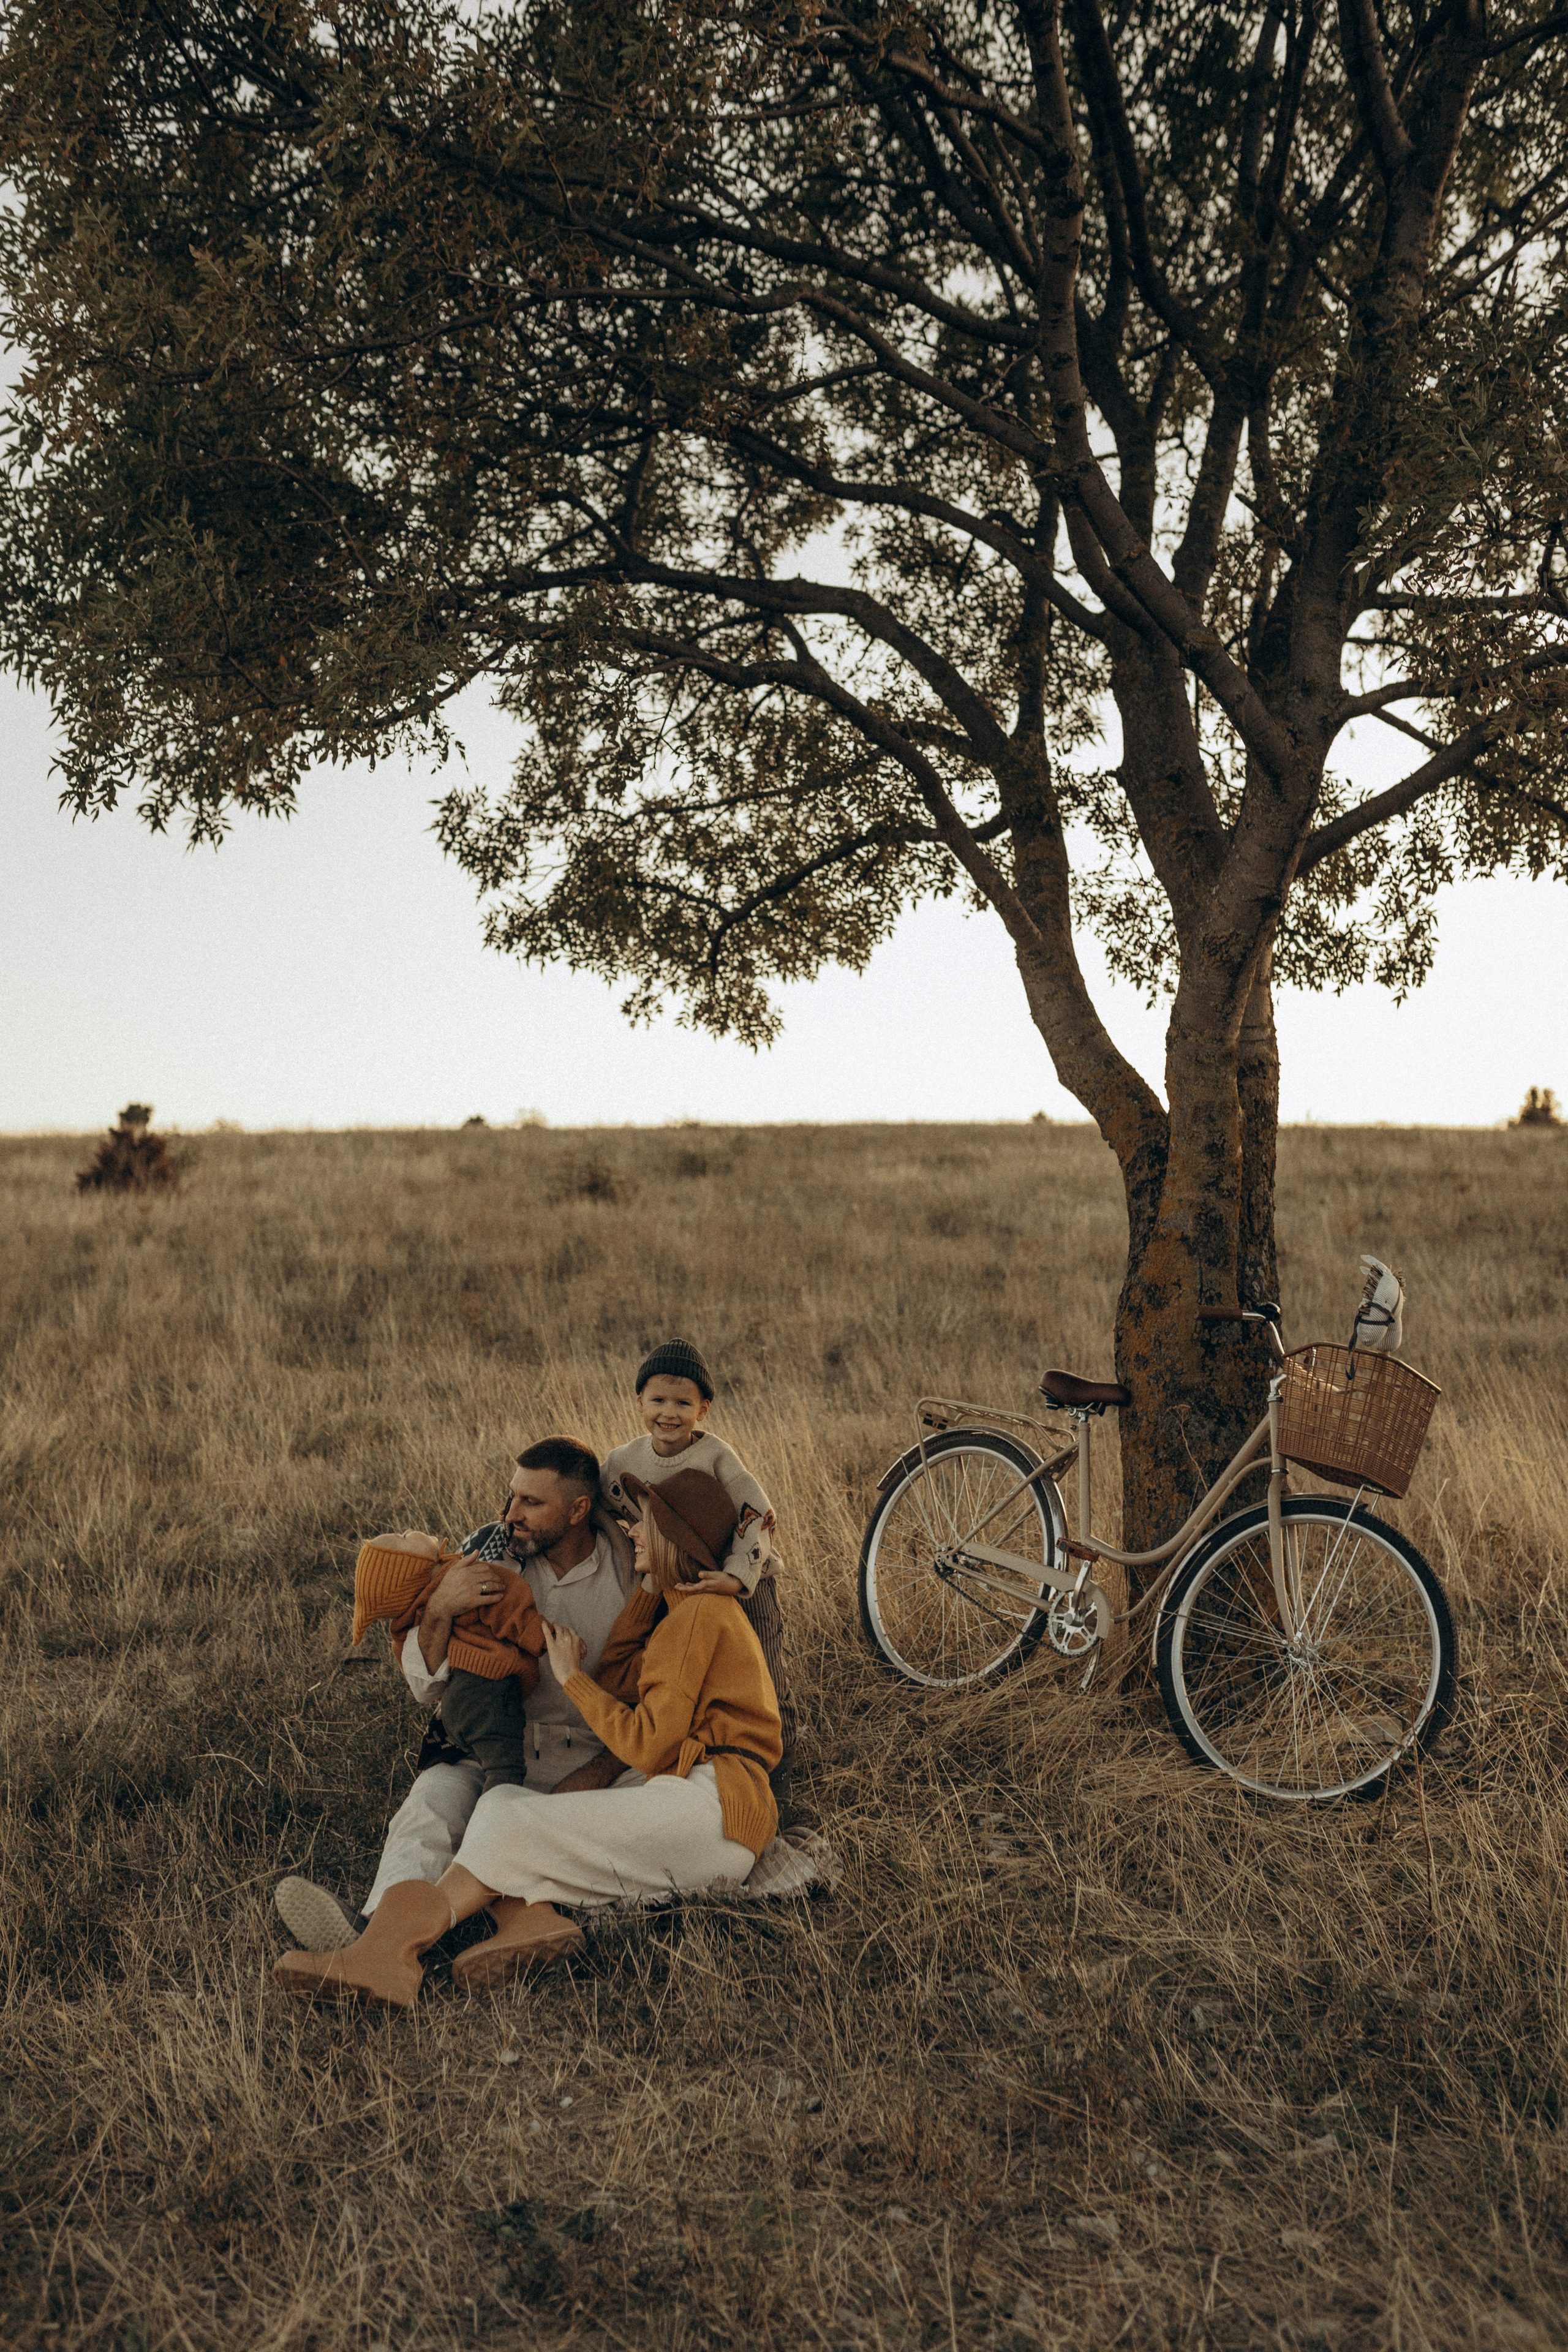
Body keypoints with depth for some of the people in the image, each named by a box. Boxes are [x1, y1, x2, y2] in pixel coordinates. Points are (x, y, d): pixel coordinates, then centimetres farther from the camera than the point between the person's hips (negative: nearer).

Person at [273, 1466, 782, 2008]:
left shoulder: (701, 1612, -7)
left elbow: (650, 1748, -12)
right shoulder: (679, 1611, 24)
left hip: (712, 1806, -9)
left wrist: (571, 1678, -2)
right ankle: (526, 1921, -33)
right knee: (502, 1804, -6)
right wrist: (648, 1589, 9)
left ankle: (395, 1947, -25)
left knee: (523, 1825, -19)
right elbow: (614, 1685, 11)